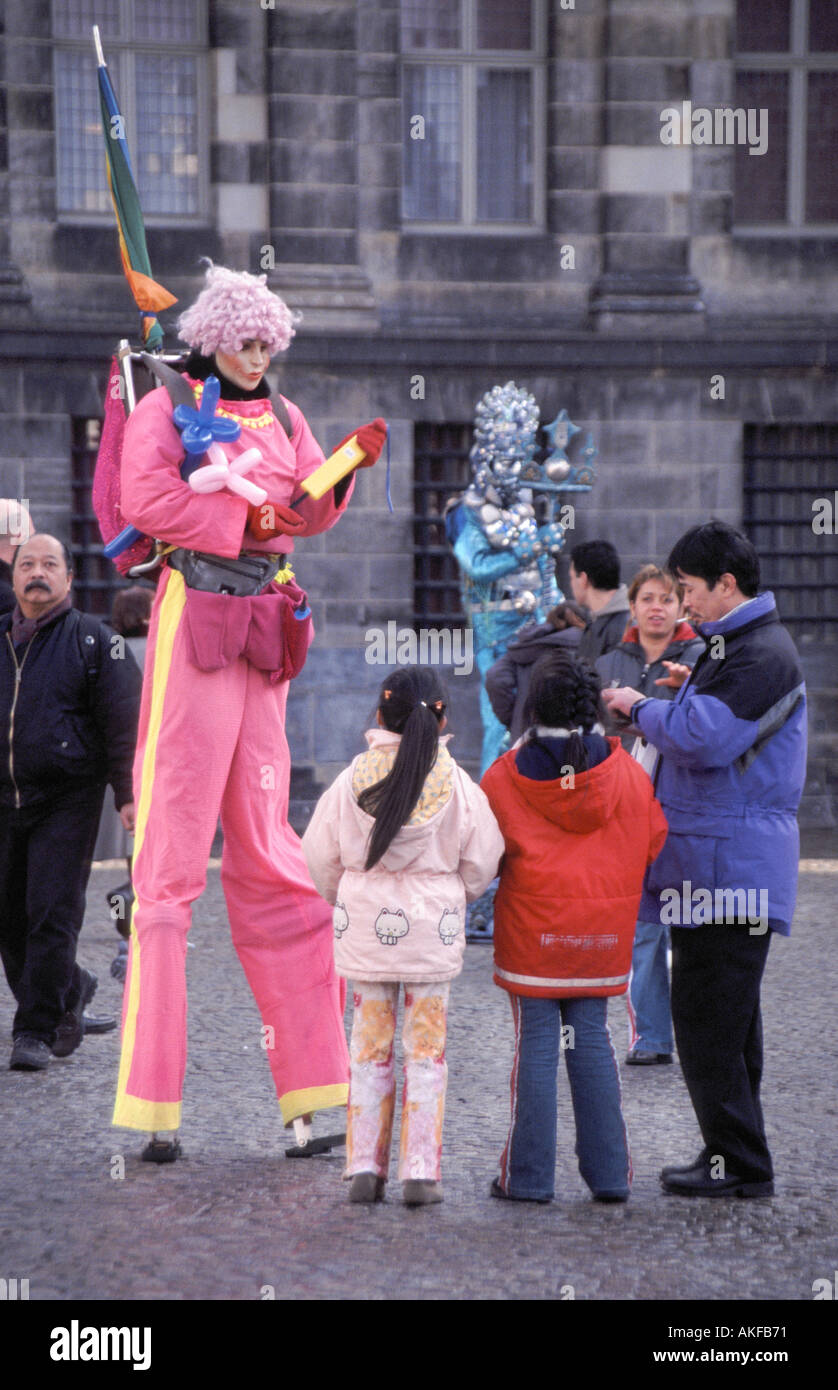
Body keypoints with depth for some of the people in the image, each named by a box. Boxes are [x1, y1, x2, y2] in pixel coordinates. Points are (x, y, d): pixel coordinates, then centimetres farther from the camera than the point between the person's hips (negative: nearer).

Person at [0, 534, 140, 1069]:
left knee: (52, 917, -10)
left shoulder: (93, 639, 0)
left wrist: (129, 794, -10)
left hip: (67, 803, -5)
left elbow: (124, 721, -4)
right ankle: (72, 990, 30)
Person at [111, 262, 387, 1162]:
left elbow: (312, 513, 10)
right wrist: (245, 519, -12)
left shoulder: (282, 416, 17)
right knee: (172, 853, -8)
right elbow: (145, 501, -14)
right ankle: (153, 1099, -8)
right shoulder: (166, 407, 0)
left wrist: (352, 463, -6)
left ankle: (312, 1072, 12)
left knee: (266, 849, 9)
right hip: (193, 616, -6)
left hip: (264, 631, 6)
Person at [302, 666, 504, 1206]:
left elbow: (321, 854, 3)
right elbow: (481, 863, 1)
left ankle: (365, 1167, 8)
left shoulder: (354, 779, -5)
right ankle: (421, 1171, 3)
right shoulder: (458, 786, -7)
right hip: (433, 930, -1)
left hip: (365, 928, 1)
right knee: (426, 1049, 5)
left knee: (370, 1046, 9)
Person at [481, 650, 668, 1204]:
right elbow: (654, 843, 6)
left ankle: (529, 1175, 5)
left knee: (536, 1043, 2)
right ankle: (609, 1173, 9)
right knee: (592, 1038, 10)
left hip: (531, 929, -2)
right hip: (602, 930, 2)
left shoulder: (508, 775, -7)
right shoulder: (627, 773, -1)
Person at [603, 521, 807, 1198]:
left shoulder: (764, 654, -16)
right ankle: (735, 1157, 23)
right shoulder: (731, 645, 18)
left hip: (731, 858, -11)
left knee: (706, 1014, -8)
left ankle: (739, 1162, -4)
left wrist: (643, 709, -10)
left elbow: (701, 736, -26)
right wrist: (652, 709, 11)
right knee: (724, 1014, 15)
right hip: (716, 859, 11)